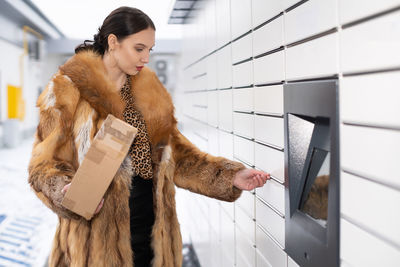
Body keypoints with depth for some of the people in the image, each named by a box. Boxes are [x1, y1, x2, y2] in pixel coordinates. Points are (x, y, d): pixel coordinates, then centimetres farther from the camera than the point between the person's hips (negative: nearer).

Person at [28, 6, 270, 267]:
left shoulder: (150, 90, 9)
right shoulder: (68, 90, -7)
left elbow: (174, 153, 11)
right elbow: (45, 163, -5)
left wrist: (230, 176, 1)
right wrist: (66, 192, -27)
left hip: (149, 223, 5)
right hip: (96, 232, -4)